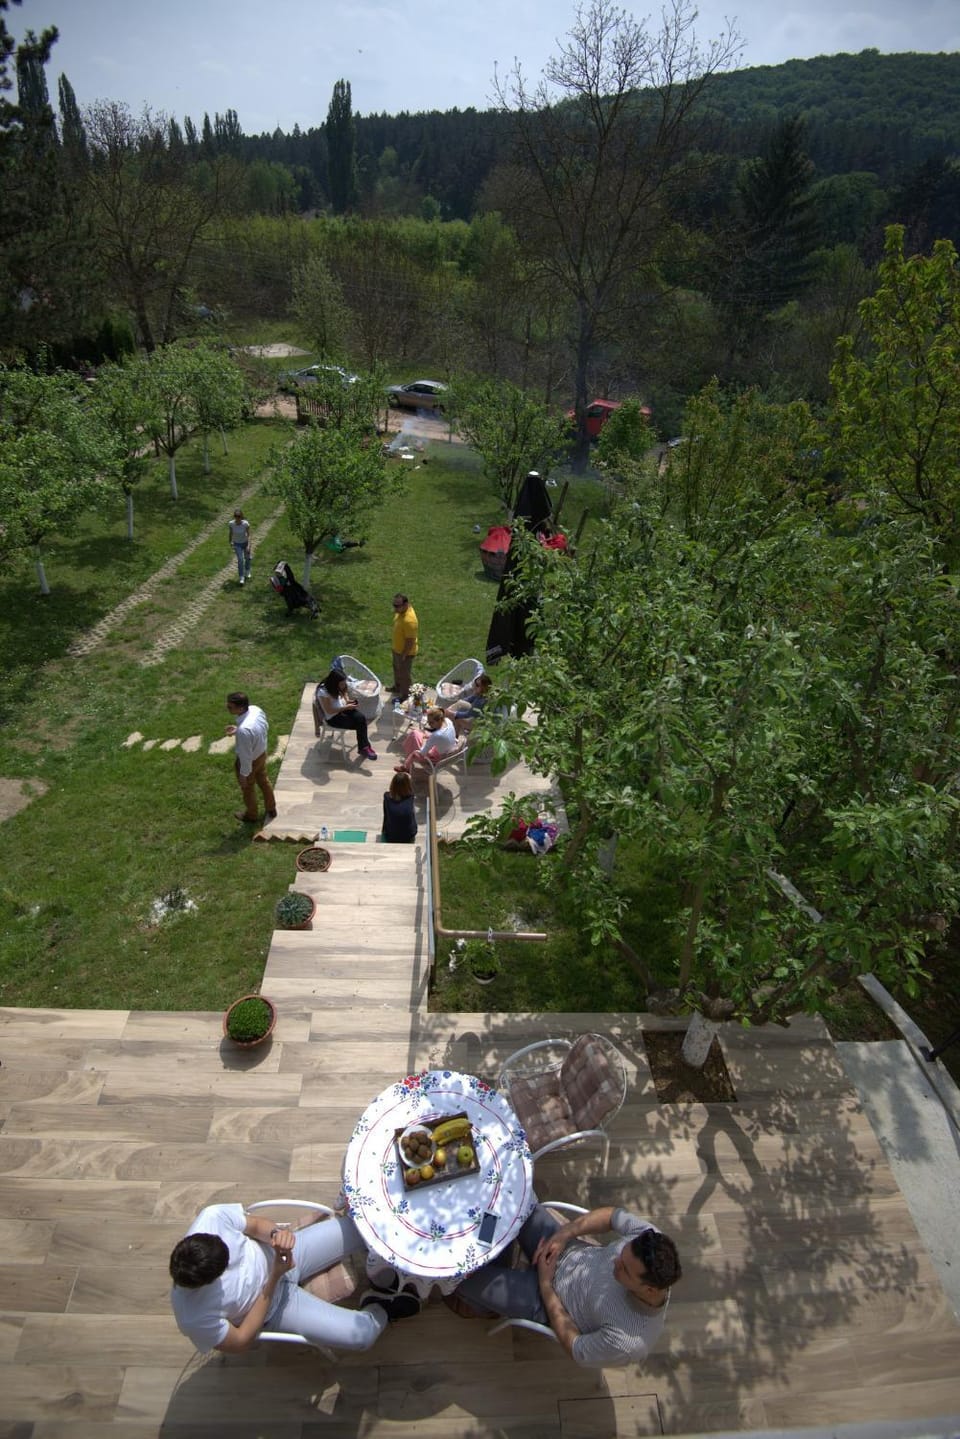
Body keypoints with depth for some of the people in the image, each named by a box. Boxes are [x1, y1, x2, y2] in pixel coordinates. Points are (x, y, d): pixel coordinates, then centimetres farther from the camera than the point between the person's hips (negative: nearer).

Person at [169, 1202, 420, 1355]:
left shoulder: (211, 1217, -32)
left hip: (282, 1252, 3)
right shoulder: (195, 1317, -35)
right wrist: (273, 1280, -26)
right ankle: (380, 1309, 21)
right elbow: (239, 1343, -18)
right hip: (272, 1306, -3)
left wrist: (277, 1233, -35)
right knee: (361, 1334, -16)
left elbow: (255, 1224, -12)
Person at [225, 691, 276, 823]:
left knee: (247, 788, 23)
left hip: (250, 761, -7)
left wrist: (243, 774, -14)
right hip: (262, 753, 7)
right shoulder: (256, 709, -20)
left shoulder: (243, 730, -43)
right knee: (264, 780, 30)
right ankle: (271, 809, 53)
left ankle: (251, 816, 49)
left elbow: (246, 756, -30)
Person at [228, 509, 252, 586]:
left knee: (247, 557, 18)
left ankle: (247, 571, 48)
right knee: (240, 559, -12)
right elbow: (230, 533, -2)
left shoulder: (246, 524, -25)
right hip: (237, 544, 0)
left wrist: (248, 545, -25)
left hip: (245, 542, 0)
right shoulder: (231, 524, -20)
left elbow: (248, 535, -18)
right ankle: (241, 577, -3)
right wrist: (230, 541, 11)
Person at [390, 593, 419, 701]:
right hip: (397, 648, 9)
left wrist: (403, 655, -21)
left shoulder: (409, 620, -38)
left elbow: (410, 641, -30)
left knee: (404, 673, 13)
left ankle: (404, 694, 34)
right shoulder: (402, 610, -11)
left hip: (405, 651, -9)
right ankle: (397, 686, 53)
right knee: (397, 668, 29)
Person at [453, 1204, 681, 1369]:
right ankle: (497, 1271, 30)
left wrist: (545, 1284, -15)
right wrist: (564, 1234, -17)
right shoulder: (649, 1237, -27)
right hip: (571, 1251, 5)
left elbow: (576, 1349, -18)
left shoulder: (628, 1342, -35)